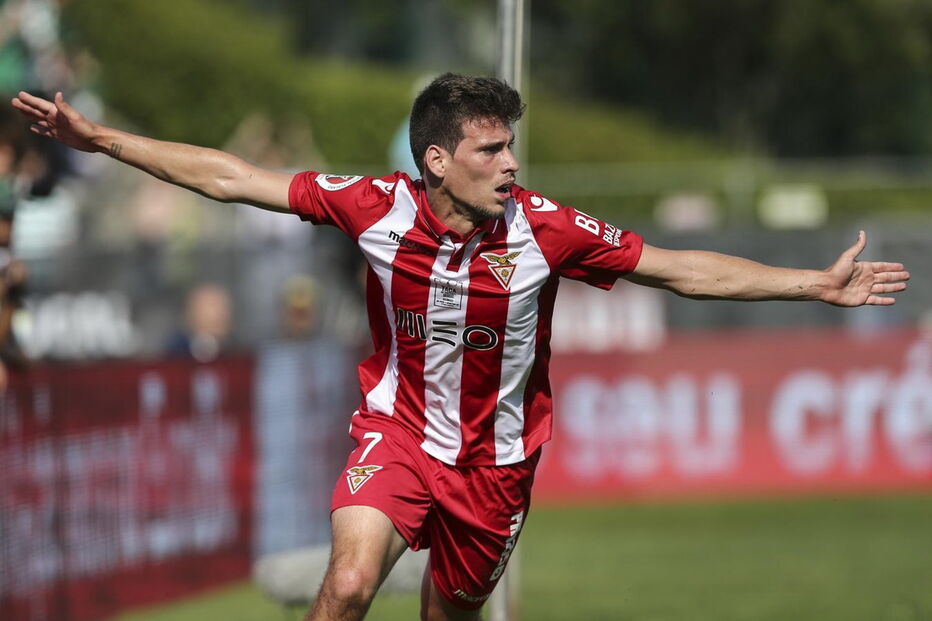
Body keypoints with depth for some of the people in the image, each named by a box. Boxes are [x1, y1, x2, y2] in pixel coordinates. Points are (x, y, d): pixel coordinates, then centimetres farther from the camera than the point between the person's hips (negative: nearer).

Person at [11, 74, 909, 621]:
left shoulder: (544, 230, -17)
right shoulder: (378, 208, -17)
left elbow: (685, 271, -10)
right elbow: (233, 180, -11)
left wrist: (820, 285, -14)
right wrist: (96, 138, -12)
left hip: (493, 460, 2)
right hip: (396, 429, -1)